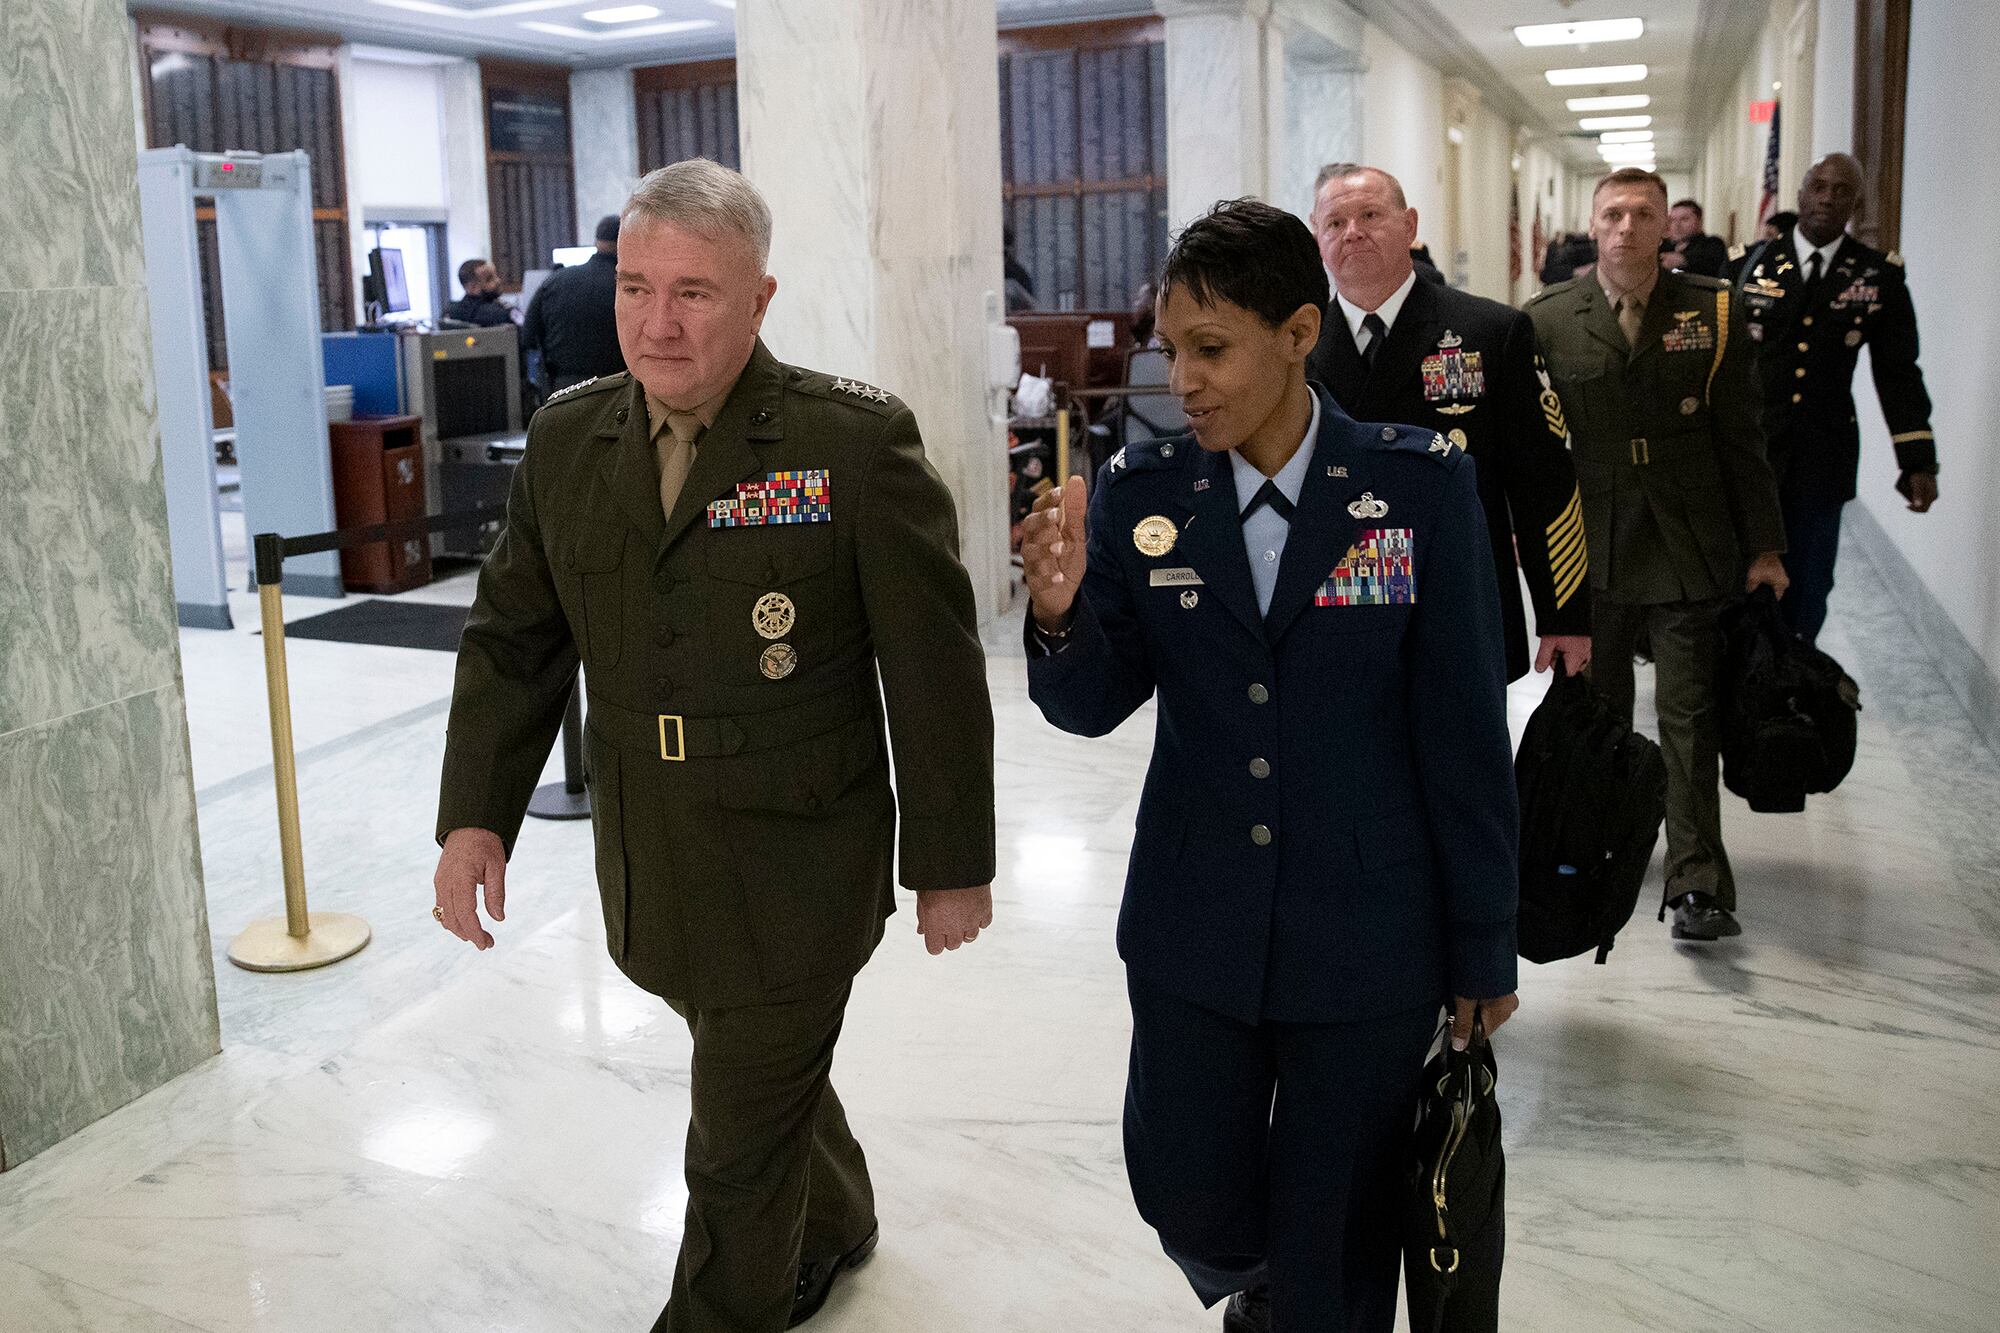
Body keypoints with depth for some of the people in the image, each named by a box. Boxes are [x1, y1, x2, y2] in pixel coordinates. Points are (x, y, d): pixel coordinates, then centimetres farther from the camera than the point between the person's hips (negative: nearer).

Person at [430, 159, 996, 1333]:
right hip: (646, 872, 6)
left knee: (741, 1145, 6)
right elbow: (512, 642, 9)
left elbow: (936, 670, -11)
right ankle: (834, 1225, 54)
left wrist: (951, 865, -7)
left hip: (796, 876, -5)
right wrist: (476, 816, -1)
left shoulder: (857, 442, -14)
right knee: (768, 1077, 26)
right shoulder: (567, 442, 2)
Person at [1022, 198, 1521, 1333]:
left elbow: (1466, 729, -6)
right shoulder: (1142, 493, -3)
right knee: (1187, 1194, 15)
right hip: (1194, 935, 2)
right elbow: (1093, 708, -2)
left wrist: (1485, 949, -2)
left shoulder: (1422, 485, -9)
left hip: (1369, 941, -2)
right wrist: (1060, 612, -24)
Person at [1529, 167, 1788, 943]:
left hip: (1689, 551, -1)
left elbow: (1741, 438, 3)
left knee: (1690, 719, -2)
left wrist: (1764, 547, 2)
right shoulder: (1548, 319, 2)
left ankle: (1696, 886, 0)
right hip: (1591, 550, 1)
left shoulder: (1713, 312, 2)